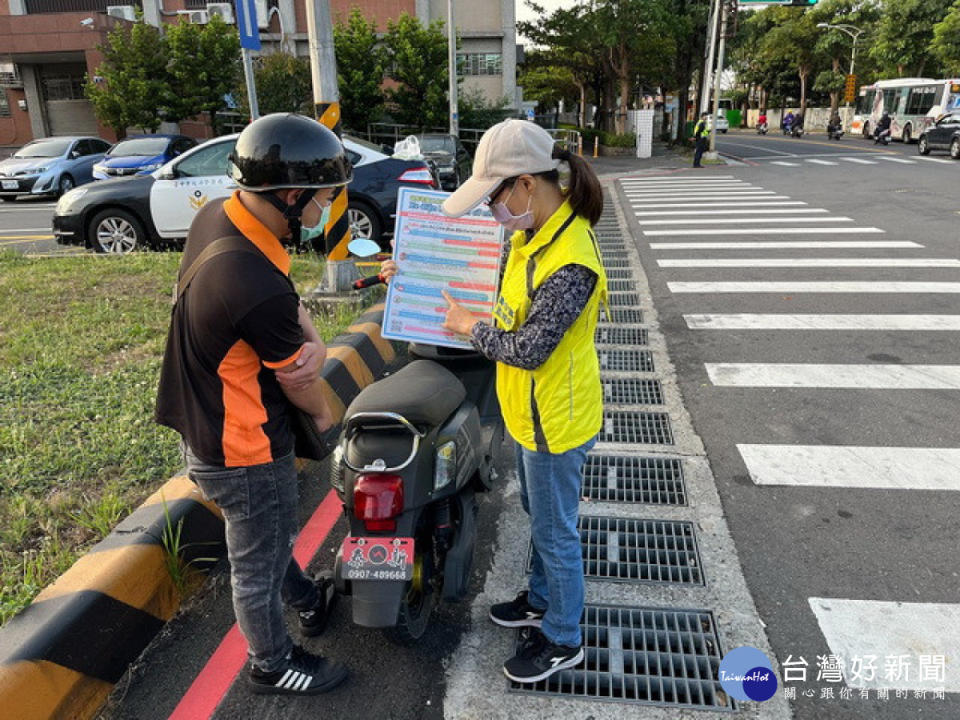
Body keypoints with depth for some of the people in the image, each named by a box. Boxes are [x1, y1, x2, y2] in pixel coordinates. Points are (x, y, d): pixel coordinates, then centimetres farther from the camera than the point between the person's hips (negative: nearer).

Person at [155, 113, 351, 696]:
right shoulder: (257, 287, -36)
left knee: (272, 533, 30)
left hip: (210, 424, 9)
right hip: (244, 452, -9)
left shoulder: (218, 215, -9)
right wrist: (324, 413, 3)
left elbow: (292, 301, 2)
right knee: (260, 562, 15)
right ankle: (273, 664, 41)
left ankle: (307, 600, 55)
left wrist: (314, 343, -18)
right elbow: (298, 383, -18)